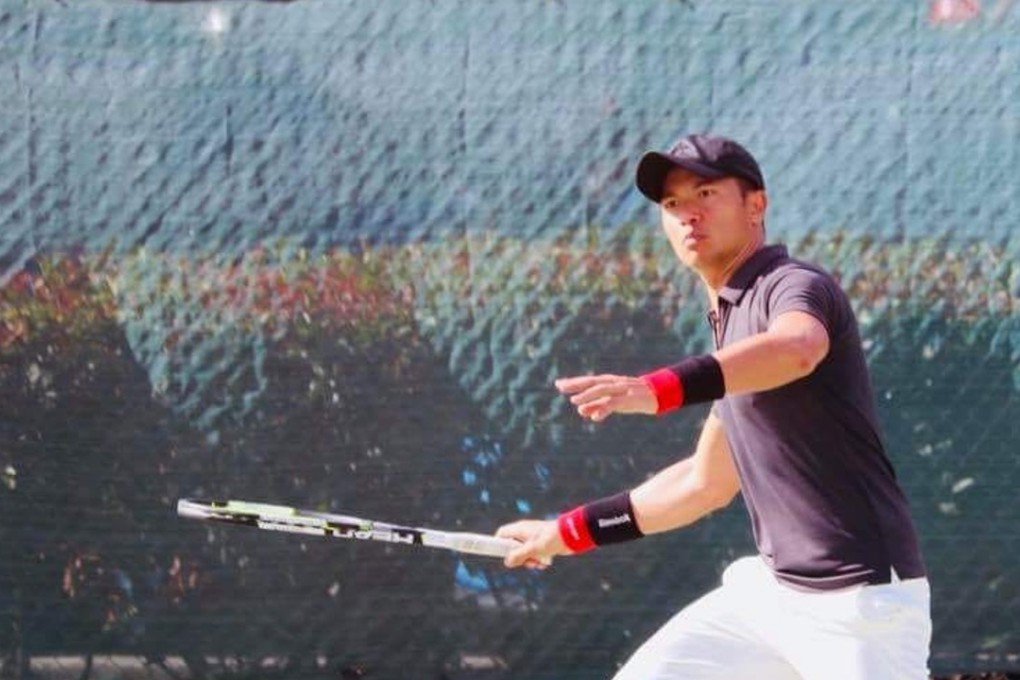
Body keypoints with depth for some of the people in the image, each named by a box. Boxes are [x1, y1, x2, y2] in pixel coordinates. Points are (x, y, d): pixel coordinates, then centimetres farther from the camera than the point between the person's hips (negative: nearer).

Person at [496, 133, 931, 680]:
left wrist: (659, 389, -53)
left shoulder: (794, 286, -12)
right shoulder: (730, 321, 16)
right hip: (769, 589, 9)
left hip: (861, 599, -9)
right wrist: (572, 531, 30)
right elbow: (706, 483, 27)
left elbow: (797, 349, -39)